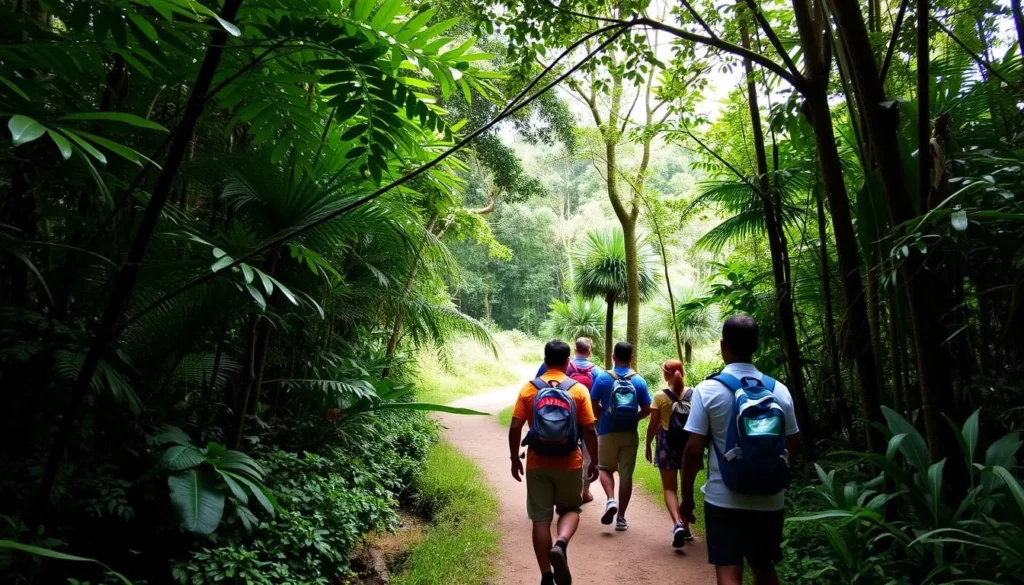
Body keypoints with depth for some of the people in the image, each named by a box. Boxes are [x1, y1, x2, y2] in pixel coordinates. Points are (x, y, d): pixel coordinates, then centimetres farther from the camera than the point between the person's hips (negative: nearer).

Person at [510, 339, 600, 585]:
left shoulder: (529, 389, -2)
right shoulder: (578, 389, -4)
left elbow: (515, 428, -5)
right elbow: (589, 430, -5)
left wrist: (514, 459, 7)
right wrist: (594, 461, 7)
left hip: (537, 464, 1)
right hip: (570, 464, 0)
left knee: (541, 518, 10)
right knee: (570, 509, 19)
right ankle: (561, 545, -9)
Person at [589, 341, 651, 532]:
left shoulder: (603, 377, -6)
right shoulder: (639, 380, -2)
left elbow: (593, 404, -4)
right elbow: (646, 409, -1)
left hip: (608, 432, -1)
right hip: (630, 434, 1)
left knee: (605, 468, 17)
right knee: (626, 474, 9)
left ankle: (610, 500, -7)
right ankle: (621, 517, 13)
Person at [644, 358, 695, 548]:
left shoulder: (660, 396, -9)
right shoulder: (694, 395, -2)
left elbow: (653, 425, -6)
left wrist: (647, 445, 6)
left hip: (667, 445, -2)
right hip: (689, 444, 3)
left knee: (669, 488, 6)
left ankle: (677, 524, -16)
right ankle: (686, 527, 27)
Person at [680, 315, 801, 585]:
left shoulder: (707, 390, -12)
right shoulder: (780, 390, -2)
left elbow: (694, 450, -12)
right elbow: (793, 446, 6)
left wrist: (686, 496, -1)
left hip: (724, 500, -4)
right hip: (770, 500, 4)